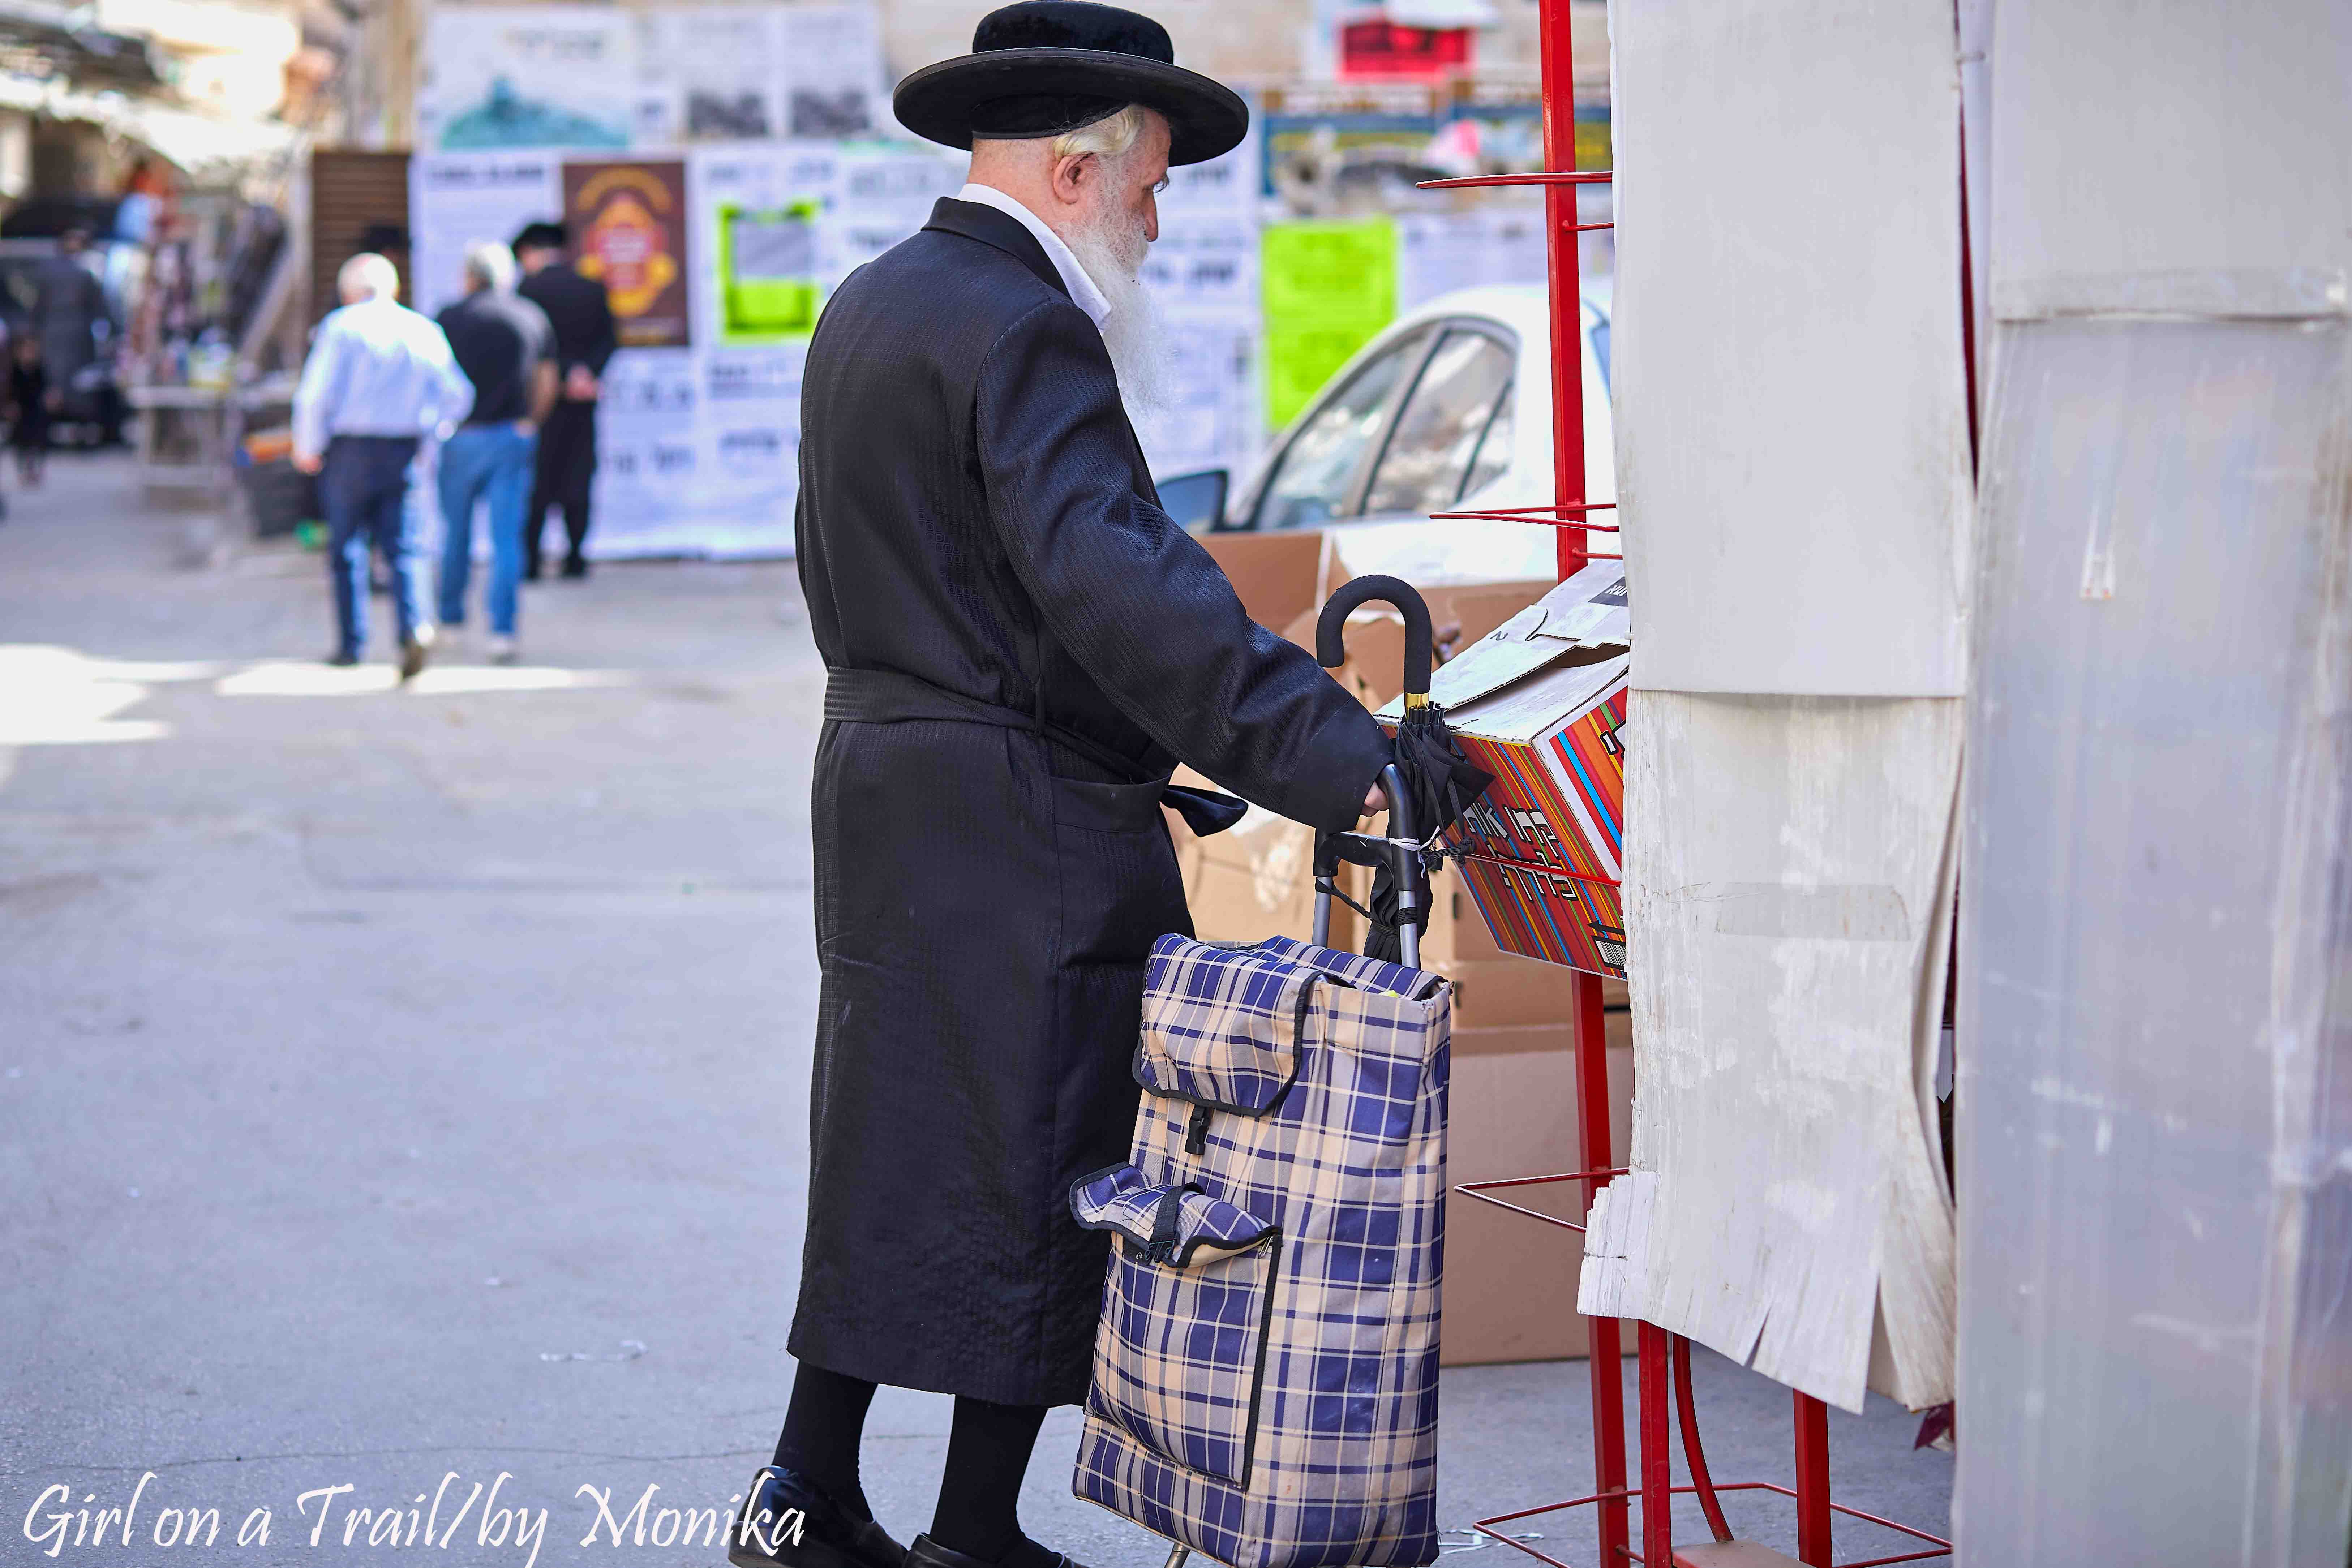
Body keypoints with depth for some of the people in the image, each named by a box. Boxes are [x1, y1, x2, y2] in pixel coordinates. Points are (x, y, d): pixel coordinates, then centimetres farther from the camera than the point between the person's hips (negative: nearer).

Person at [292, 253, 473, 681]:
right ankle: (415, 626, -21)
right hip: (404, 452, 2)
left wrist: (308, 449, 3)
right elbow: (458, 396, 7)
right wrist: (432, 431, 22)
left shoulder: (341, 326, -4)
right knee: (404, 548, 2)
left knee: (346, 548, 9)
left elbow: (315, 394, -10)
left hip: (350, 450, -2)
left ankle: (352, 643, 12)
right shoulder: (424, 330, 6)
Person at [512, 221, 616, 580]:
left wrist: (569, 375, -11)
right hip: (582, 402, 4)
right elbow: (609, 339, 2)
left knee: (534, 484, 0)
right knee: (576, 477, 8)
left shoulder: (530, 288, -8)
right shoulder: (593, 289, 7)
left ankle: (528, 561, -2)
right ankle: (576, 560, 5)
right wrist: (588, 373, -8)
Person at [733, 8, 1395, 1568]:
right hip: (1026, 828, -10)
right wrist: (1334, 755, -38)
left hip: (884, 787, 10)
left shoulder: (868, 307, 14)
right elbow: (1115, 578, -31)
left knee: (895, 1154, 16)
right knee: (1040, 1169, 0)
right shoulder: (1021, 328, -18)